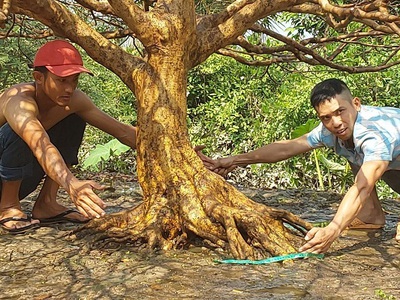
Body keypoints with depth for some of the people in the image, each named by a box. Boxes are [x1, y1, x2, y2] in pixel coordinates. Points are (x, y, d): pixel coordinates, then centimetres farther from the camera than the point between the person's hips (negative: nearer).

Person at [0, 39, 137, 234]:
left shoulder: (74, 101, -13)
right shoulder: (20, 102, -33)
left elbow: (120, 130, -13)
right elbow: (41, 146, -52)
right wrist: (71, 185, -69)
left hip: (21, 178, 7)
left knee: (75, 119, -6)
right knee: (22, 133, -33)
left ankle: (46, 203, -3)